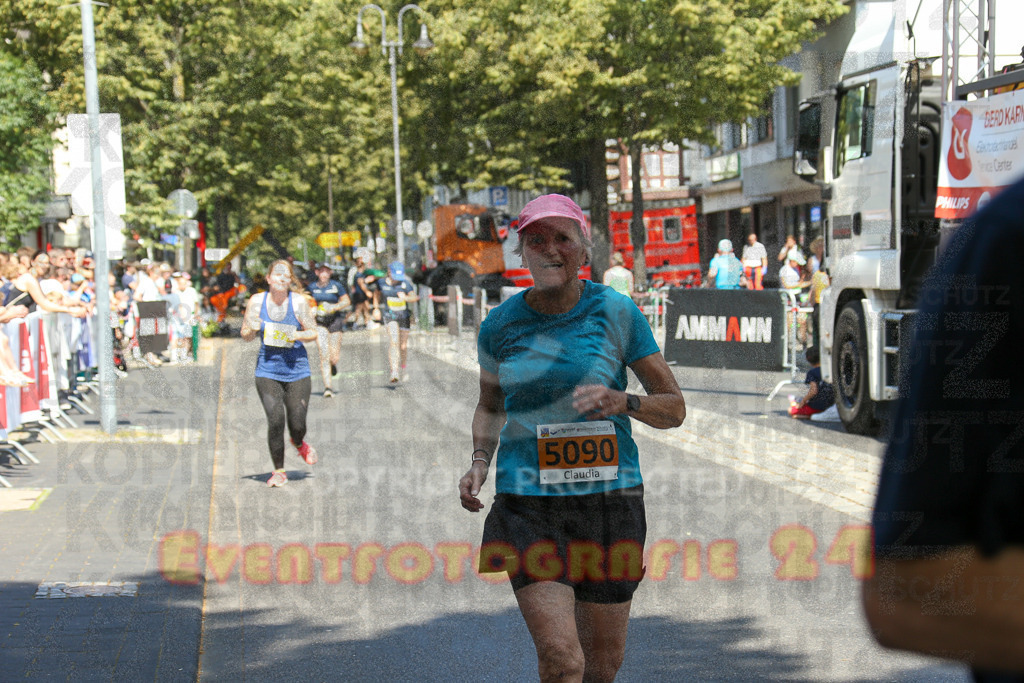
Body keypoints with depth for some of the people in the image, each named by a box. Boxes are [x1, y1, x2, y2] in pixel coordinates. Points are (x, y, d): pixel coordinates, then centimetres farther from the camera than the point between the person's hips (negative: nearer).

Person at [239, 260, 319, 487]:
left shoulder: (298, 301, -5)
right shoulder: (257, 302, -2)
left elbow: (313, 332, 2)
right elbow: (245, 335, 8)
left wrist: (296, 336, -18)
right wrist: (253, 329, -15)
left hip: (297, 369, 0)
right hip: (267, 370, 0)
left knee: (297, 423, -2)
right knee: (275, 421, -11)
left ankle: (299, 443, 36)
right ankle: (278, 471, 5)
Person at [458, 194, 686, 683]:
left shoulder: (616, 313, -1)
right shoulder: (500, 325, 3)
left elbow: (674, 407, 2)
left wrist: (621, 402, -18)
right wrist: (480, 461, 3)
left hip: (609, 497, 1)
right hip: (528, 503, -1)